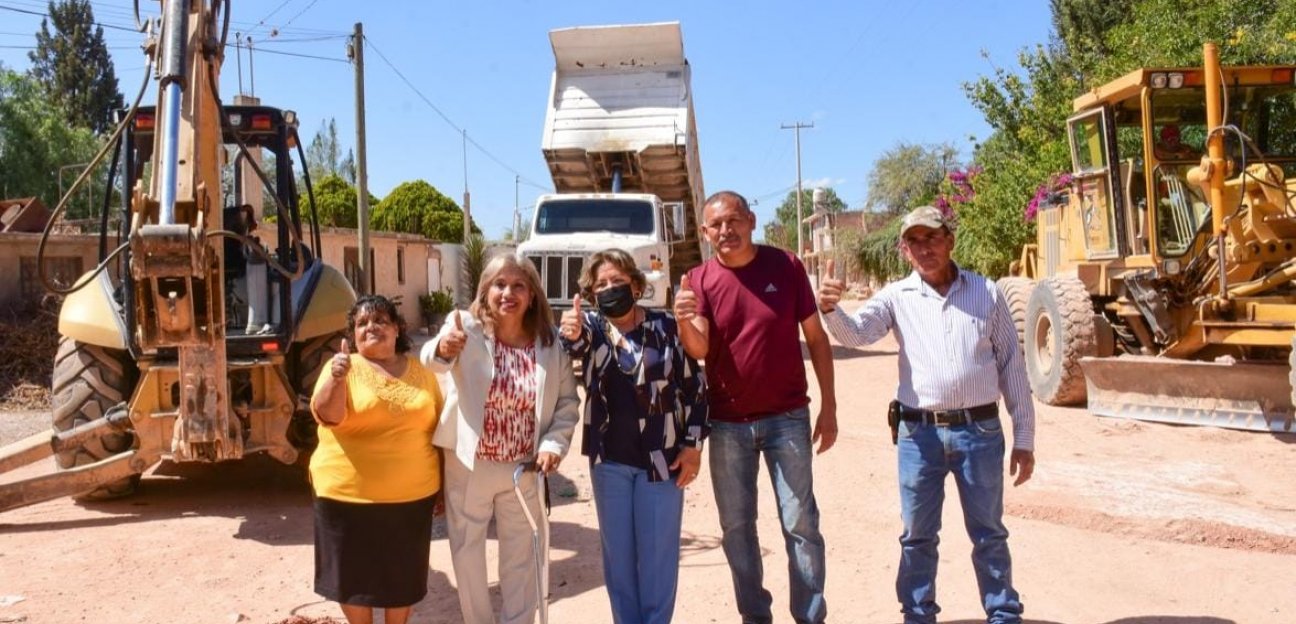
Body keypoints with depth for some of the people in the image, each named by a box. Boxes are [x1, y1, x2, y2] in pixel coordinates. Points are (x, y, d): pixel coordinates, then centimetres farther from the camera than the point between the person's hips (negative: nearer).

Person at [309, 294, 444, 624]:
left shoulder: (421, 372, 5)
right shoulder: (343, 367, -5)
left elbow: (440, 426, 10)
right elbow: (326, 415, -20)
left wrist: (445, 484, 10)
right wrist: (337, 379, -38)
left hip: (412, 495, 2)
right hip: (349, 494, -2)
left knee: (402, 574, 14)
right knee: (354, 574, 11)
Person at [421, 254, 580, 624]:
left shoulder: (550, 344, -5)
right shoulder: (466, 328, -14)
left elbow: (568, 402, 3)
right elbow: (431, 360, -34)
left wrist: (555, 442, -12)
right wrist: (442, 350, -58)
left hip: (524, 470, 2)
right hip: (469, 466, -2)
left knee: (521, 556, 17)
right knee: (467, 555, 14)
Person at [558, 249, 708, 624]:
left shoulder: (666, 326, -3)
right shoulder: (592, 327, 2)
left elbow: (694, 386, -1)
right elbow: (576, 345, -22)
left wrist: (693, 445, -6)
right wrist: (572, 333, -46)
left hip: (661, 458, -2)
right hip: (608, 460, 3)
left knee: (658, 552, 6)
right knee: (617, 551, 12)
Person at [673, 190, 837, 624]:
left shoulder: (786, 266, -4)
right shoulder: (699, 280, -2)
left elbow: (816, 338, 1)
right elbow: (699, 349, -14)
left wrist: (829, 407, -1)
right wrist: (683, 321, -36)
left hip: (787, 417, -1)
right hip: (727, 423, 2)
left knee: (800, 523, 3)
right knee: (736, 526, 10)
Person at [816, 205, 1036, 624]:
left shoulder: (987, 293, 3)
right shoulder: (897, 296, 3)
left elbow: (1012, 365, 5)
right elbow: (856, 333, -12)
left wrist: (1024, 437, 4)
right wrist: (830, 309, -35)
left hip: (980, 430, 0)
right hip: (918, 433, 0)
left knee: (988, 534, 12)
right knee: (917, 536, 11)